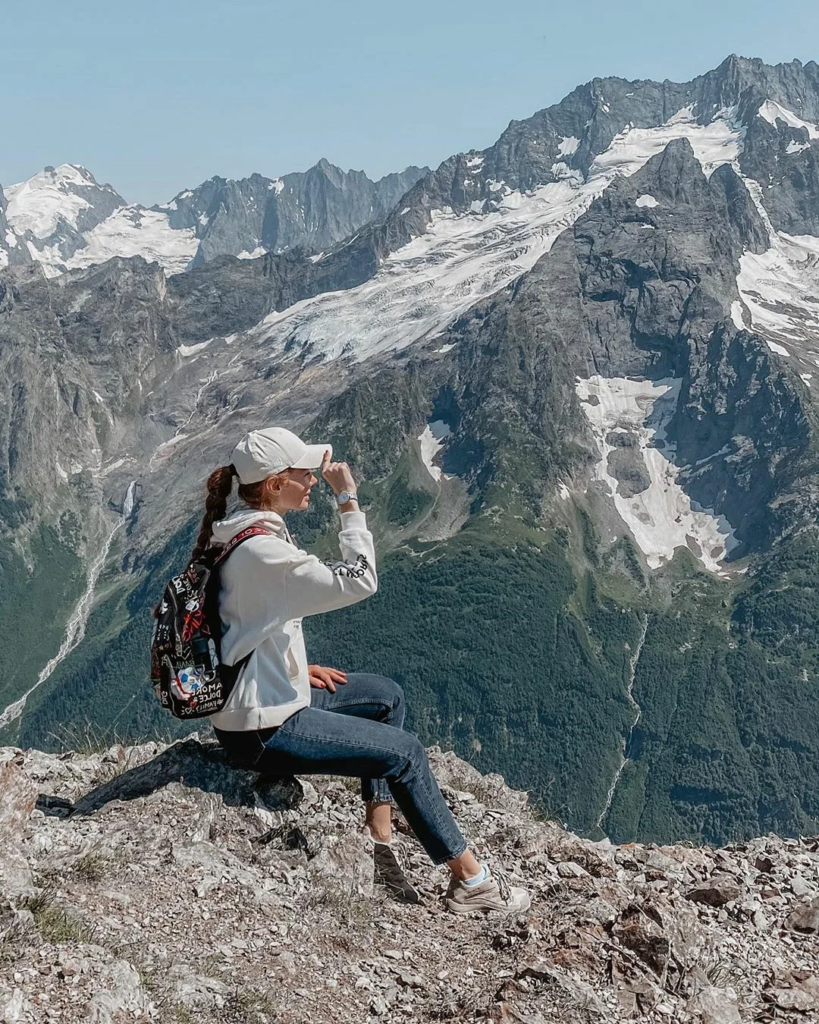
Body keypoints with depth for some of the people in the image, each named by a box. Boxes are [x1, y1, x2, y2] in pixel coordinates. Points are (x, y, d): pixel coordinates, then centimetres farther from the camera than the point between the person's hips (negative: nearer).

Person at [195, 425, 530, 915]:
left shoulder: (238, 530, 4)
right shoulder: (263, 551, -28)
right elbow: (360, 580, -27)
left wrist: (299, 667, 9)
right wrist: (348, 498, -21)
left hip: (263, 695, 10)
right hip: (263, 729, -10)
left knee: (388, 697, 18)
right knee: (406, 752, -3)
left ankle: (381, 840, 19)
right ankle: (471, 880, 13)